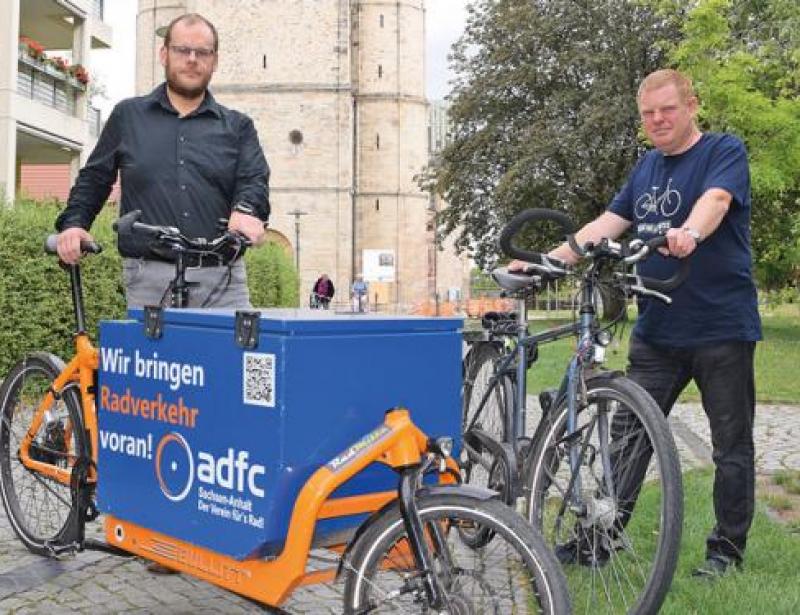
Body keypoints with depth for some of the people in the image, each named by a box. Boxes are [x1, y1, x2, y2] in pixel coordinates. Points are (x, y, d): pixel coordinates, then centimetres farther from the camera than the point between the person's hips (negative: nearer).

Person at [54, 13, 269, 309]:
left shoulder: (237, 126, 15)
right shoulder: (128, 116, 15)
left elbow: (255, 180, 2)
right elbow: (93, 179, 19)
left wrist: (246, 210, -20)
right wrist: (73, 223, 3)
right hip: (149, 279, 0)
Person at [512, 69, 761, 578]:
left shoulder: (726, 151, -4)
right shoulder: (648, 166, 15)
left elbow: (716, 199, -24)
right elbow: (609, 223, 11)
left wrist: (690, 233, -47)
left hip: (722, 329, -5)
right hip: (656, 331, 6)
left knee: (732, 445, 5)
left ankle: (728, 547, 18)